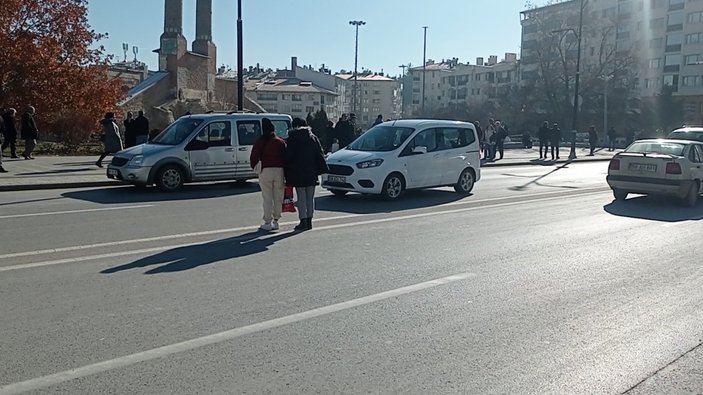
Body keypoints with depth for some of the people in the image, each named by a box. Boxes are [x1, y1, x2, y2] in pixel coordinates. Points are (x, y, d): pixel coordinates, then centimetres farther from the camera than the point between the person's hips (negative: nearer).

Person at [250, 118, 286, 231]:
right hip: (279, 170, 3)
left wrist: (254, 167, 15)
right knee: (278, 198, 10)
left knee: (267, 198, 1)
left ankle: (268, 223, 1)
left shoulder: (260, 142, -2)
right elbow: (285, 157, 7)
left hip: (266, 171, -3)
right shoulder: (281, 141, 7)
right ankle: (275, 221, 17)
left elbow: (254, 157, -4)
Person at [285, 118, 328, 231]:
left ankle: (303, 222, -3)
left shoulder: (292, 139, -4)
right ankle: (309, 221, 12)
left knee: (301, 197, -1)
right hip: (312, 173, 4)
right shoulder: (313, 137, 9)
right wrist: (320, 169, 12)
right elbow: (320, 154, 8)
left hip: (298, 173, -4)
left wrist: (287, 173, 3)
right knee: (310, 197, 9)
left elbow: (288, 156, -5)